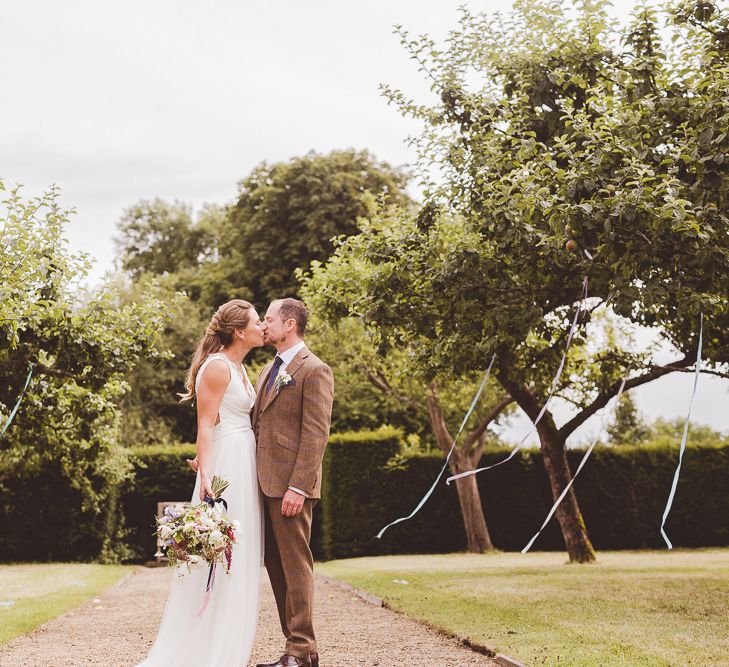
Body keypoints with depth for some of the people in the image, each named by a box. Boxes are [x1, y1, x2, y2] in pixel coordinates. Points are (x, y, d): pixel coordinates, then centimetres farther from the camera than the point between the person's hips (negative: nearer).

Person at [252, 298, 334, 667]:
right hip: (265, 484, 9)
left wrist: (298, 487, -20)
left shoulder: (315, 371, -7)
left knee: (295, 568, -5)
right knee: (277, 568, 10)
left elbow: (316, 435, -14)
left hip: (290, 486, -9)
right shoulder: (268, 371, 20)